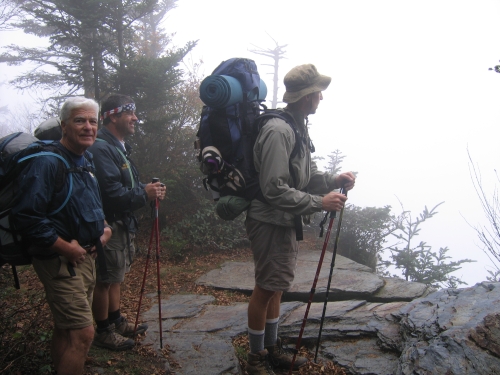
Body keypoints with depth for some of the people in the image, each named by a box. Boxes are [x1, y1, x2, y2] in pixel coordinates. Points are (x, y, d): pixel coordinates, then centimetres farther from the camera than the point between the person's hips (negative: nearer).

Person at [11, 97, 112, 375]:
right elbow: (28, 216, -24)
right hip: (60, 260, -9)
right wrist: (65, 247, -21)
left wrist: (102, 226, 9)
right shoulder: (47, 163, -17)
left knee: (66, 329, 20)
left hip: (86, 257, 9)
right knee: (83, 332, -11)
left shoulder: (86, 162, 12)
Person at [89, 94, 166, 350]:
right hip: (109, 225, -10)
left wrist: (148, 190, -1)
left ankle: (116, 322, 35)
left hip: (123, 224, 10)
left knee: (116, 277, 21)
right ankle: (103, 332, 18)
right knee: (105, 280, 3)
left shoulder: (119, 147, 15)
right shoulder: (101, 148, -20)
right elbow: (110, 192, -28)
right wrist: (144, 194, -23)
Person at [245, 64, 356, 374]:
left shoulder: (299, 129, 9)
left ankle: (272, 348, 32)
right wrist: (320, 203, -22)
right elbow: (275, 190, -25)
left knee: (276, 288, 18)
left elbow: (305, 177, 14)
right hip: (270, 222, -10)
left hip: (286, 223, 10)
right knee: (266, 289, 2)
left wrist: (333, 180, -3)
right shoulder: (278, 131, -21)